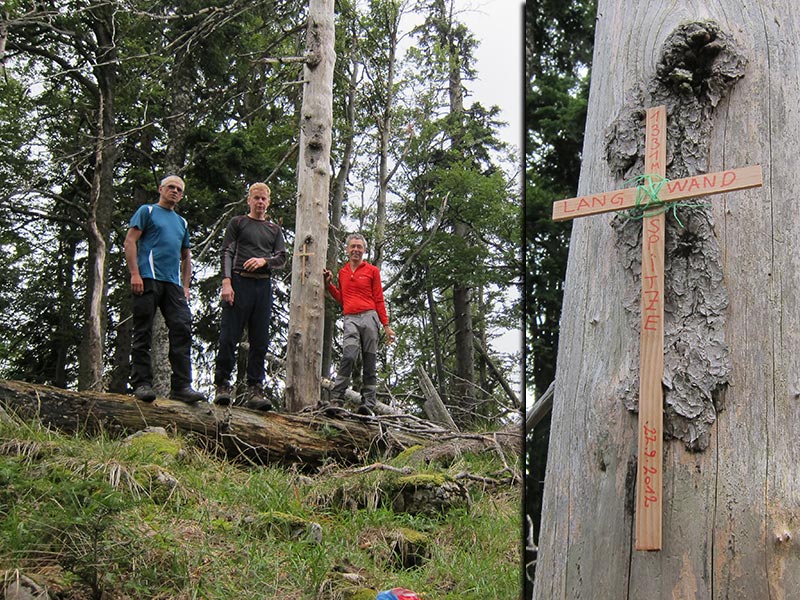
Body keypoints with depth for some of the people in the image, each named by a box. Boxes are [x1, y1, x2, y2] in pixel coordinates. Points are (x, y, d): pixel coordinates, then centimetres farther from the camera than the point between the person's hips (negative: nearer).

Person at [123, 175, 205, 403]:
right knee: (143, 333, -6)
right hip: (148, 279, -5)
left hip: (173, 283, 5)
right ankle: (142, 384, -4)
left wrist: (185, 286, 17)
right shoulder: (147, 211, 10)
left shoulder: (182, 222, 27)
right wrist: (135, 274, -12)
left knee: (182, 329, -8)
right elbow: (130, 241, 0)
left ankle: (181, 385, -9)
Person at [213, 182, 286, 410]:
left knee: (260, 342, -1)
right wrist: (226, 282, -11)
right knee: (229, 337, -9)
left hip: (264, 286, 4)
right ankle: (222, 386, -3)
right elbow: (227, 253, 2)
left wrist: (264, 260, -9)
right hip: (240, 282, -3)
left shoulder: (274, 229, 21)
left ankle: (254, 390, 0)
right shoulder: (237, 223, 11)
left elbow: (281, 258, 13)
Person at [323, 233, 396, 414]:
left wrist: (386, 325, 3)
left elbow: (379, 300, 8)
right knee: (348, 356, -20)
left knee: (370, 362, -3)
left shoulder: (372, 270, 9)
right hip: (350, 319, 1)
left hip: (369, 317, -1)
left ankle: (368, 403, -2)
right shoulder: (342, 272, 18)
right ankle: (336, 399, -23)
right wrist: (329, 285, 11)